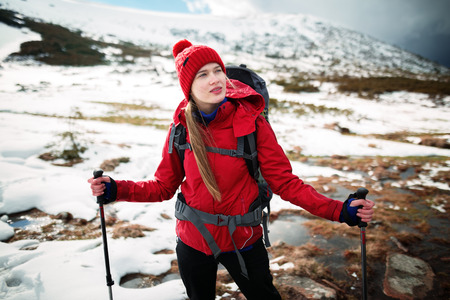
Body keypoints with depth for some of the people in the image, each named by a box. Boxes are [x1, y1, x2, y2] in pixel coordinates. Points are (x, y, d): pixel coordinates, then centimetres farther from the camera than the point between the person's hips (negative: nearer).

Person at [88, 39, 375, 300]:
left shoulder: (251, 121, -17)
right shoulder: (182, 127, -11)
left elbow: (284, 180, -15)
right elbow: (163, 186, -2)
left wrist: (340, 211, -25)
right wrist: (115, 189, -15)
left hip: (242, 240, -2)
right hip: (192, 243, 2)